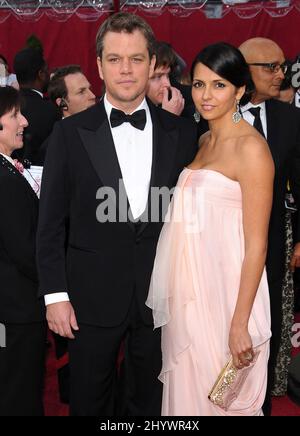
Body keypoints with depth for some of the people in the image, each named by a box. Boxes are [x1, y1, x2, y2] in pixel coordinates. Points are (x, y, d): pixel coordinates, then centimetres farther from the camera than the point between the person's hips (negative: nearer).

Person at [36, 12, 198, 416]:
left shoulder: (181, 133, 1)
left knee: (154, 401, 15)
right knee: (89, 402, 14)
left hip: (162, 294, 1)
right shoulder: (70, 132, -3)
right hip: (93, 297, -1)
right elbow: (51, 222, -2)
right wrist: (55, 294, -6)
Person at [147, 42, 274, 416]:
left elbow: (256, 243, -17)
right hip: (190, 289, 8)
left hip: (226, 291, -8)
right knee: (186, 388, 18)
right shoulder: (205, 140, 10)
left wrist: (240, 324, -20)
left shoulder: (251, 147, -15)